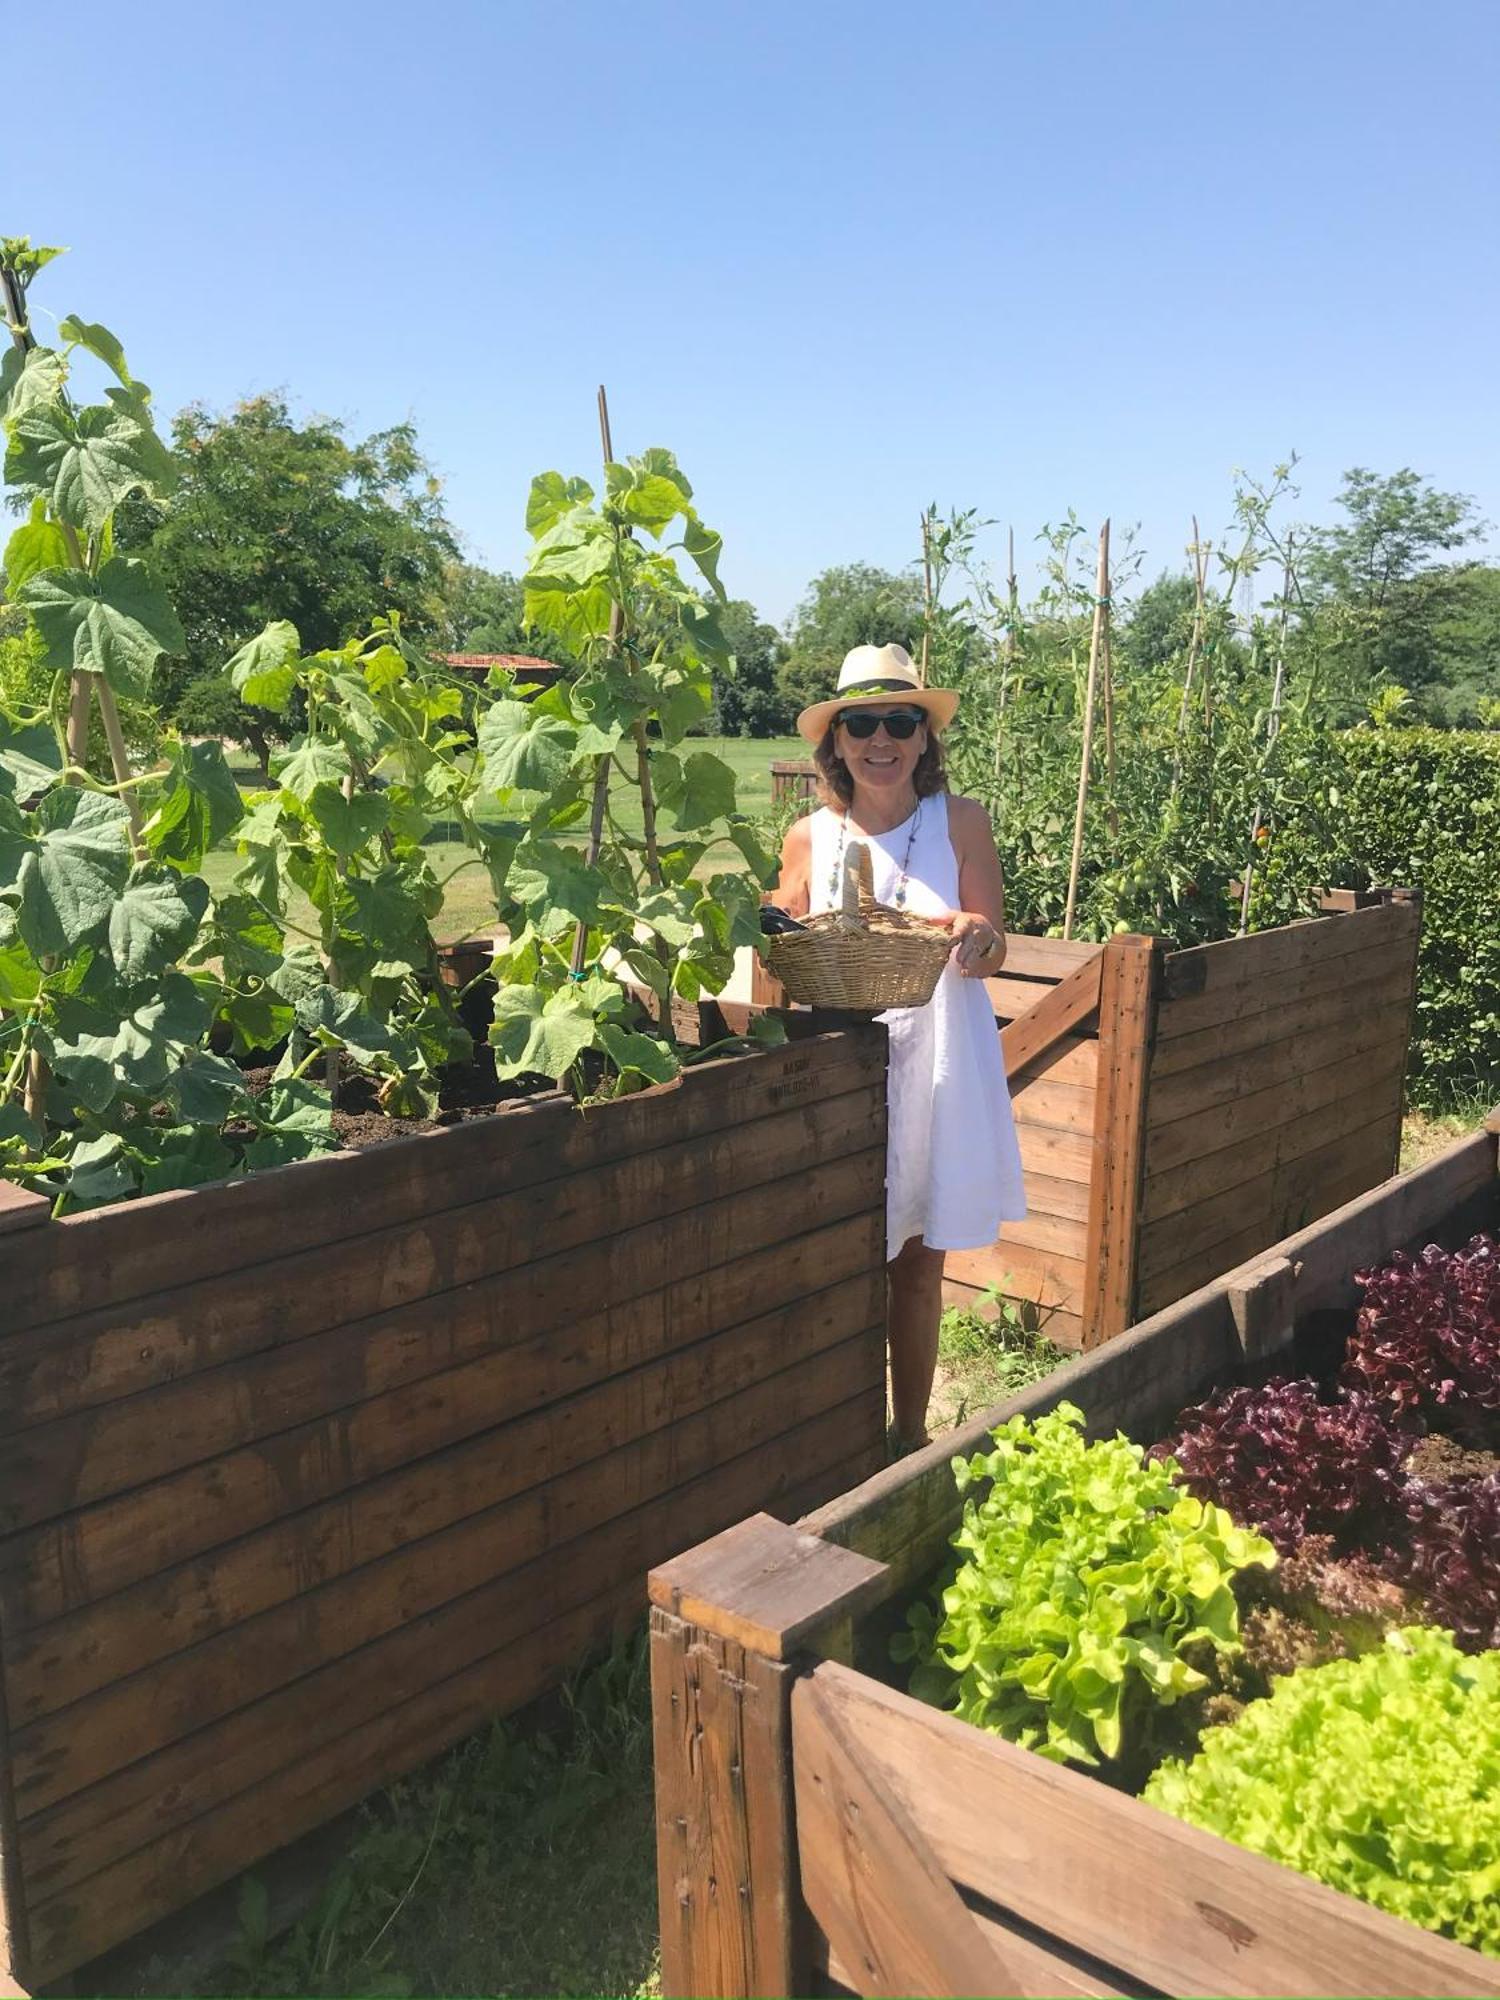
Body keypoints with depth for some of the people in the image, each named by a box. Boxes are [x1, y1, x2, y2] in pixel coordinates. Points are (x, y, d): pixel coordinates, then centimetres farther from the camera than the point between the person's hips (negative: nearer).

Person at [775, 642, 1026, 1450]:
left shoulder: (960, 822, -2)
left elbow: (992, 952, -3)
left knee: (917, 1265, 11)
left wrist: (974, 939, -25)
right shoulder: (808, 838, 3)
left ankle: (910, 1432, 28)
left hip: (932, 1069, 0)